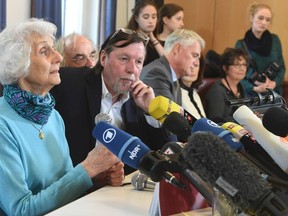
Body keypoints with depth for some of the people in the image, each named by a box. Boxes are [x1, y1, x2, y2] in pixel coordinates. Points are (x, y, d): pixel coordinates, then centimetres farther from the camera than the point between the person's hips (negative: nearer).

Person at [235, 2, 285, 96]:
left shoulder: (275, 40, 4)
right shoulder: (241, 44, -5)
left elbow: (281, 67, 8)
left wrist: (275, 83, -10)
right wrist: (254, 88, -20)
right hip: (250, 95, -2)